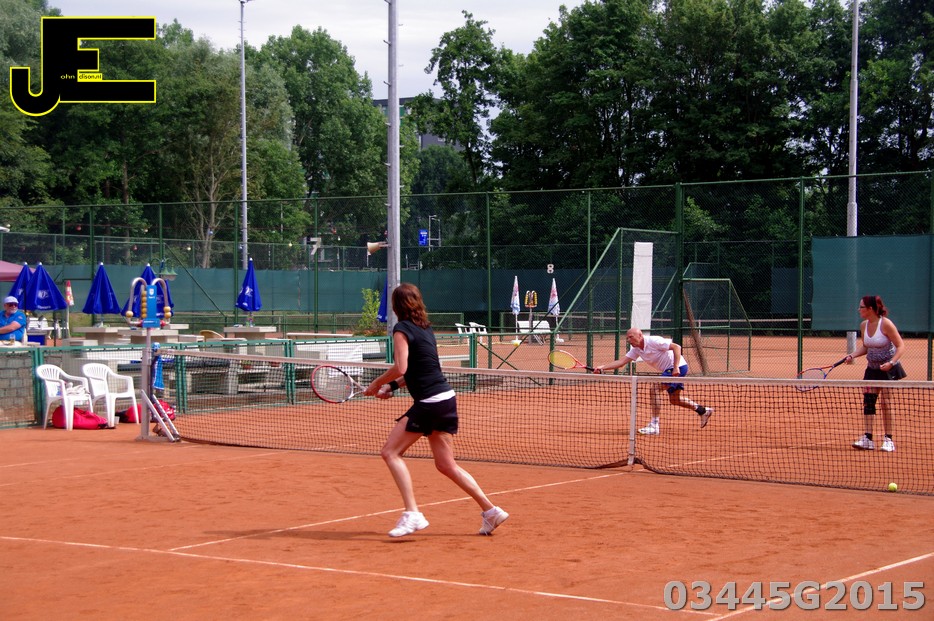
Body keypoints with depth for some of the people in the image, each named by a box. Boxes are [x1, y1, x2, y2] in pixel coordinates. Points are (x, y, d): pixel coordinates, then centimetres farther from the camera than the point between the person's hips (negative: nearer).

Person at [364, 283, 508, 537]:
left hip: (430, 402, -8)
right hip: (446, 399, 8)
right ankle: (490, 511, 12)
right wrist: (392, 386, 16)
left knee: (390, 452, -2)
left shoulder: (402, 329, -8)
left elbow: (400, 367, -18)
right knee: (446, 465, 14)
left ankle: (412, 514, -11)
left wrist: (376, 384, -4)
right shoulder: (425, 328, 17)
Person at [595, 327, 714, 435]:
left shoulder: (653, 341, -21)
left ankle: (654, 425, -17)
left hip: (679, 367, -10)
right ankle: (703, 410, 37)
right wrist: (602, 368, -11)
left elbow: (676, 347, -23)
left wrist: (676, 367, -29)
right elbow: (621, 362, -1)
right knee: (674, 400, 19)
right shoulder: (636, 349, 3)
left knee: (655, 389, -20)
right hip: (669, 370, 10)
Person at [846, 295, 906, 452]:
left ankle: (888, 440, 6)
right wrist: (852, 355, -1)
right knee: (868, 402, -1)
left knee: (886, 404, -3)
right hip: (872, 369, 6)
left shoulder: (885, 324, -18)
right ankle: (867, 439, 1)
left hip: (888, 370, -6)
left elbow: (901, 346, -15)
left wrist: (891, 362, -27)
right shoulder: (863, 325, 2)